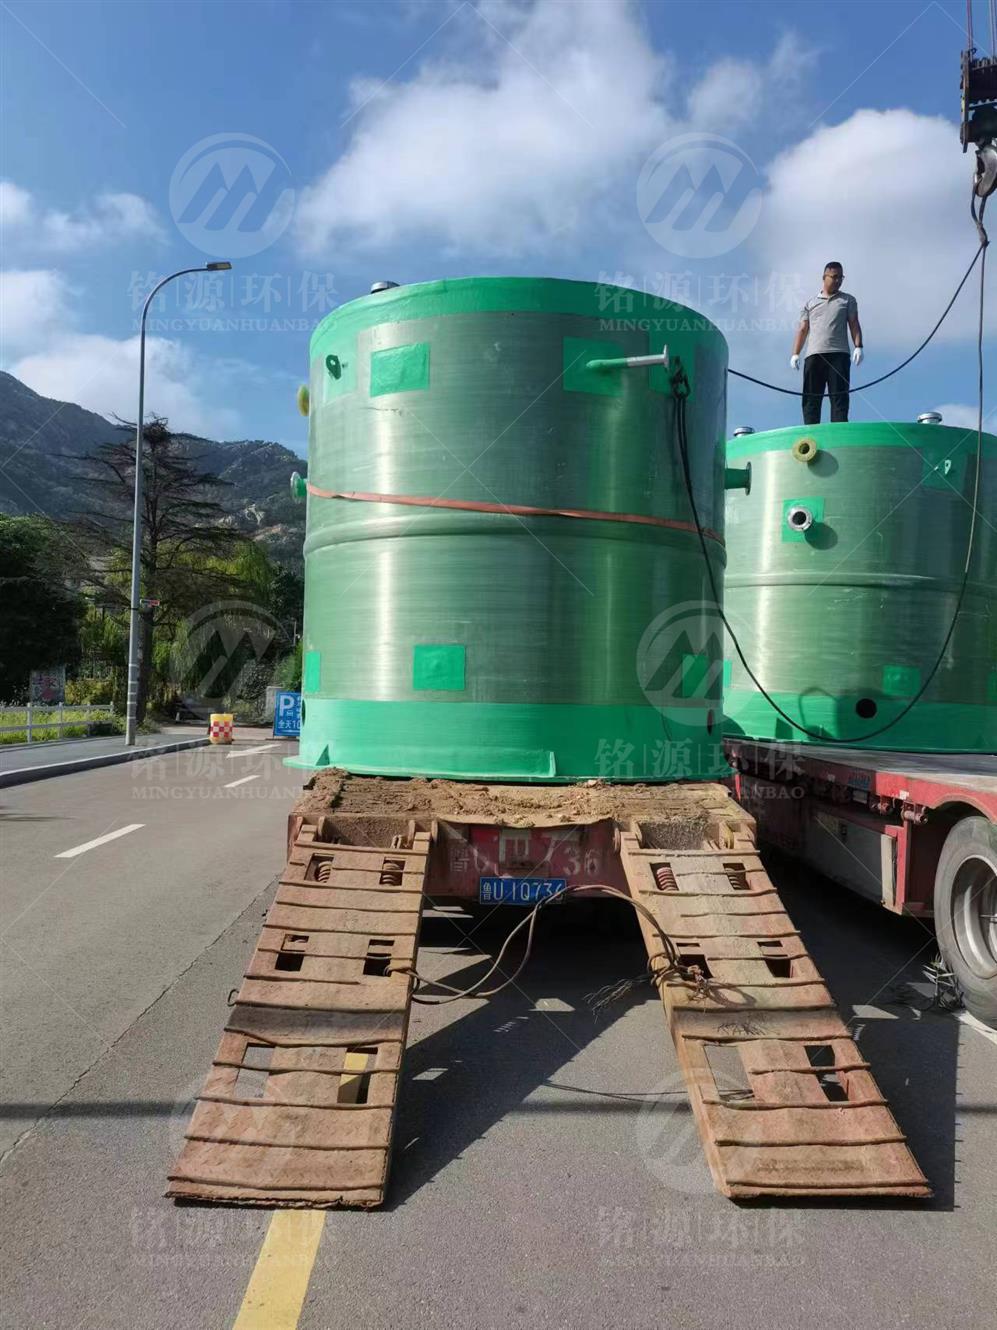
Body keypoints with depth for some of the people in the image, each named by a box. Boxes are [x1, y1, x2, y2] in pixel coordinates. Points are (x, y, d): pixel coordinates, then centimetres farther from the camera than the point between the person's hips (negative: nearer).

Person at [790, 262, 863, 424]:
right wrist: (795, 353, 4)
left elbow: (854, 324, 10)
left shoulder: (848, 300, 19)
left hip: (838, 354, -1)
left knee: (839, 396, -9)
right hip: (813, 355, 1)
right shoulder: (810, 303, 21)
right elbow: (803, 329, 16)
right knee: (811, 397, -6)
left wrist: (858, 346, -6)